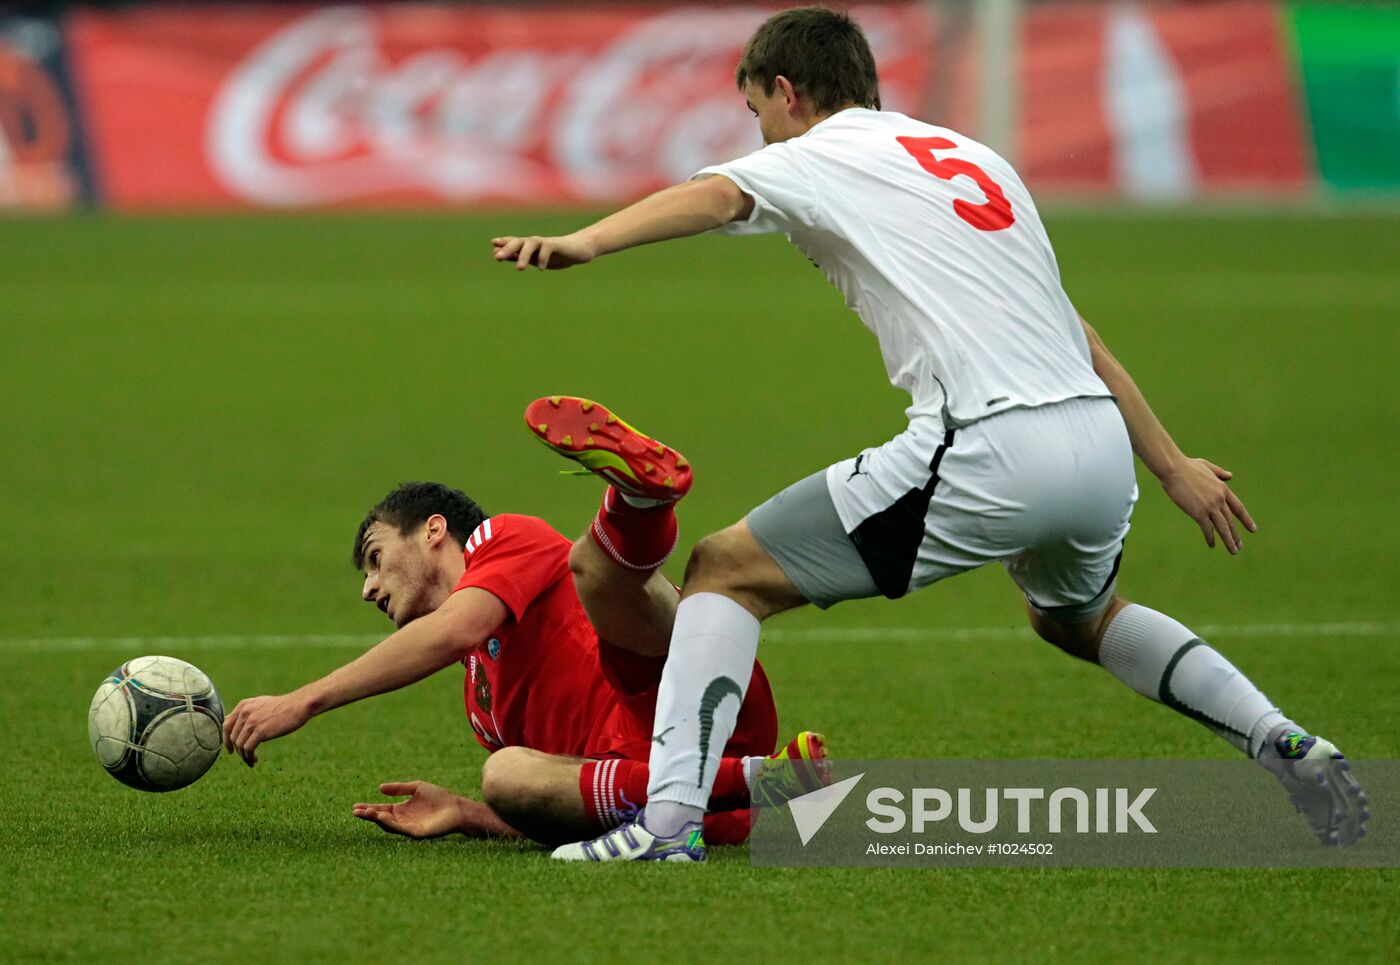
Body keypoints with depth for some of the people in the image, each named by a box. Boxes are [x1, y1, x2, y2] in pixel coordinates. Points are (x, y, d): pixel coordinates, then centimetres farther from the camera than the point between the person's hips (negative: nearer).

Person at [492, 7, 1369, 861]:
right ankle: (1292, 749, 27)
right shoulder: (973, 158, 28)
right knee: (1077, 618, 39)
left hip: (988, 455, -7)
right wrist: (1172, 466, 37)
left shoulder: (816, 158, 8)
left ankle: (670, 821, -11)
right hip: (1102, 449, 7)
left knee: (726, 572, 5)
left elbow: (716, 196, -16)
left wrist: (581, 244, -32)